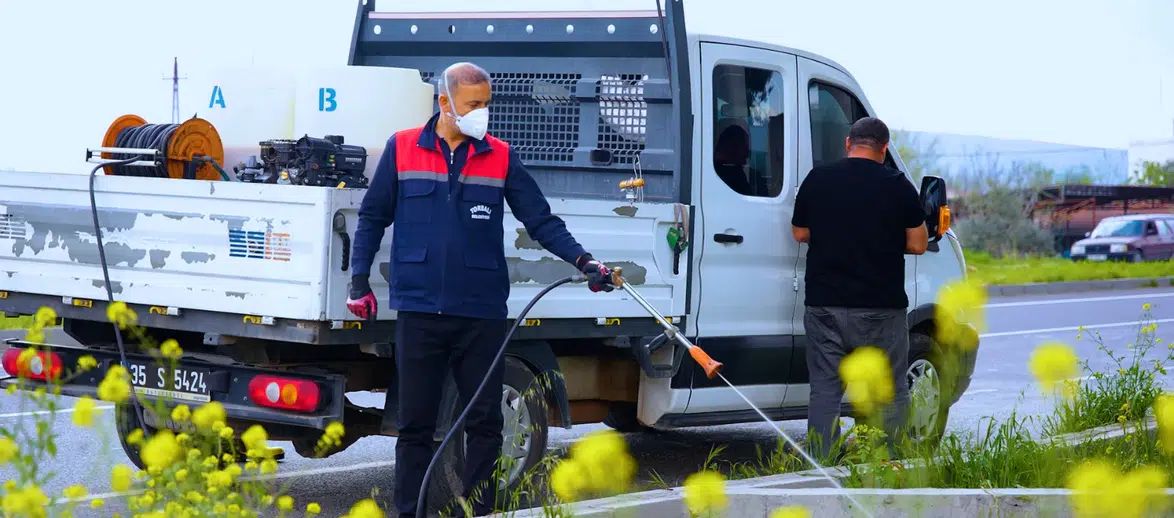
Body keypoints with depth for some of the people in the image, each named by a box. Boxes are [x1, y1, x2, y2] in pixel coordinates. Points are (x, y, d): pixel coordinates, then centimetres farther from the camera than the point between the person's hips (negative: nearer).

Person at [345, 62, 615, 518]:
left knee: (485, 421, 4)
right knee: (415, 423, 4)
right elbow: (372, 218, 10)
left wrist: (583, 261, -8)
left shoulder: (500, 157, 7)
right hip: (418, 310, -1)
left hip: (482, 311, 1)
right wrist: (359, 282, 3)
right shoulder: (401, 149, 5)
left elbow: (541, 220, 6)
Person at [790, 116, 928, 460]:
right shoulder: (897, 186, -6)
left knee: (825, 392, 8)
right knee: (892, 393, 9)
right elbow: (917, 245, -3)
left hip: (825, 306, 2)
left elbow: (800, 234, 11)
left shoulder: (817, 180, 1)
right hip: (881, 308, -2)